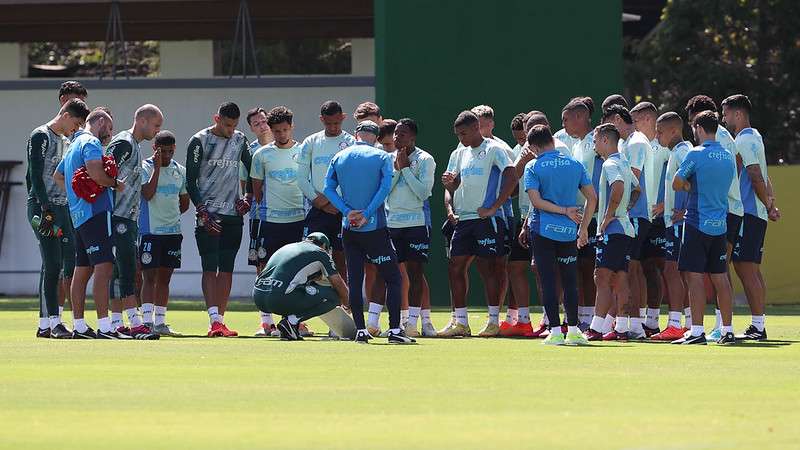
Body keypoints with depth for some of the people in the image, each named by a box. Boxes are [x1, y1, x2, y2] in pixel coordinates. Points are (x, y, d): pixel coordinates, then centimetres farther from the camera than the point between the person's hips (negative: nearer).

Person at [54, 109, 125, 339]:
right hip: (96, 212, -10)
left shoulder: (74, 144, 23)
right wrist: (116, 184, -8)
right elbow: (95, 172, -24)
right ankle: (104, 327, -22)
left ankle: (79, 326, 14)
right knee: (103, 267, -15)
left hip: (79, 215, 10)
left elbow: (57, 176, 36)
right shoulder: (91, 142, -7)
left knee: (83, 270, 11)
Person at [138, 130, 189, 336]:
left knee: (165, 278, 8)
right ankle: (147, 321, -8)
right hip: (150, 232, -5)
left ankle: (160, 322, 11)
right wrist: (157, 167, -18)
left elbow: (184, 203, 21)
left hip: (173, 232, 5)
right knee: (149, 276, -7)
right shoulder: (145, 167, -4)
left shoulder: (180, 171, 12)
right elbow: (148, 194, -19)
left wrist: (170, 216, 8)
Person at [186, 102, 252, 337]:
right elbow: (191, 181, -5)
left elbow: (252, 170, 22)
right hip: (209, 214, -5)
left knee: (227, 269, 4)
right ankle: (214, 320, -19)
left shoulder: (240, 140, 10)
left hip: (233, 214, 5)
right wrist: (203, 211, -13)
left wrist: (248, 198, 8)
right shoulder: (200, 141, -4)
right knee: (210, 268, -11)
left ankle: (220, 320, 7)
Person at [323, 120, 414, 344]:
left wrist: (347, 212, -7)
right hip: (375, 228, -3)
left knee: (354, 279, 7)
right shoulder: (382, 157, -3)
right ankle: (395, 330, -8)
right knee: (393, 278, 2)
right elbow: (385, 187, -15)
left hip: (349, 230, 3)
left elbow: (328, 189, 0)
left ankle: (360, 330, 3)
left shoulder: (339, 157, 7)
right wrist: (367, 214, -14)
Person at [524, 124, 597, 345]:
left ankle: (555, 331, -3)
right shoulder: (575, 165, 5)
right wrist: (584, 227, 10)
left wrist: (564, 210, -9)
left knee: (548, 281, 0)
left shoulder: (533, 168, -4)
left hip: (543, 230, -3)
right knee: (570, 282, 9)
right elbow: (592, 198, 5)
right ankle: (572, 331, 10)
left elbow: (536, 201, -14)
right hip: (569, 232, 3)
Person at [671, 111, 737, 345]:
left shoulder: (696, 155, -11)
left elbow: (677, 184, -6)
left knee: (694, 276, -6)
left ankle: (697, 332, -10)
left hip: (698, 223, -6)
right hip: (720, 224, 6)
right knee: (720, 277, 9)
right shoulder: (728, 157, 9)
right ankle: (727, 330, 9)